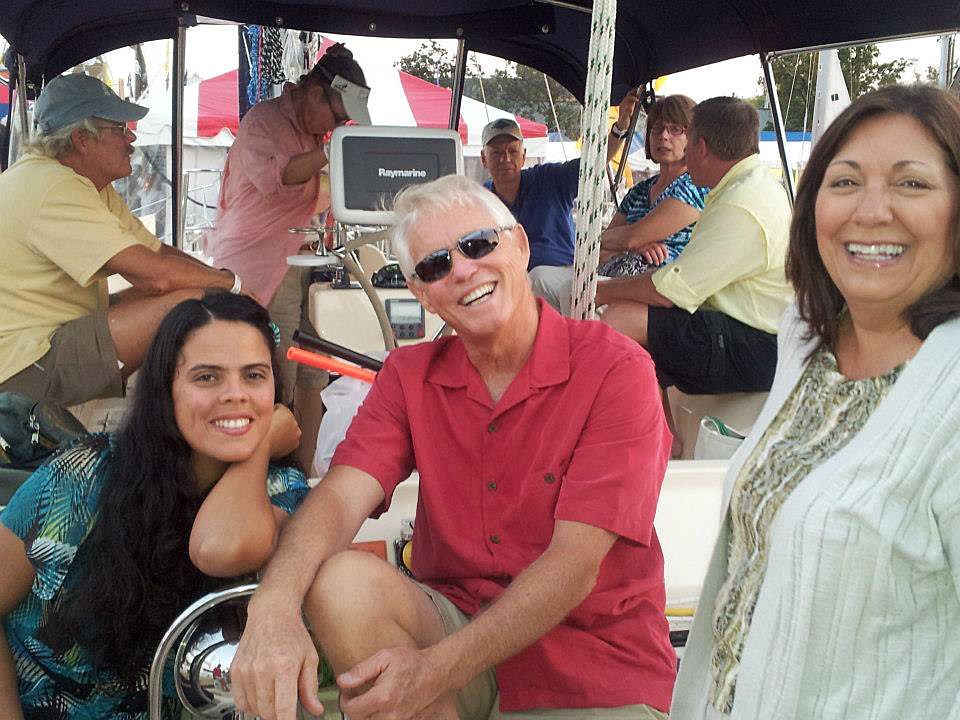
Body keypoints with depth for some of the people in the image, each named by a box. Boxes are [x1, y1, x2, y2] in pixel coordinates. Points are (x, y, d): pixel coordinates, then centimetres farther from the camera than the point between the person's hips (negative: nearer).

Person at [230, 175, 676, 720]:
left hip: (597, 660, -4)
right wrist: (273, 611, -33)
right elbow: (341, 495, -12)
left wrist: (433, 672, -27)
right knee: (344, 582, -23)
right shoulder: (410, 377, 4)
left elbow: (575, 562, -19)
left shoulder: (616, 369, -11)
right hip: (453, 624, 4)